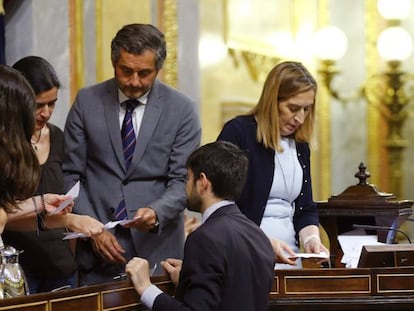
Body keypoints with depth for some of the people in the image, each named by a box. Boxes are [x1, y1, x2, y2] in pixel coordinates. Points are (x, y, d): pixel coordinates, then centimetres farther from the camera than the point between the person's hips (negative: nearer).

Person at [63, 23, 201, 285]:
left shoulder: (182, 109, -2)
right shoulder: (87, 101, 1)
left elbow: (182, 182, -3)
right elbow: (70, 174, 3)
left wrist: (156, 213, -23)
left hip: (157, 248, -1)